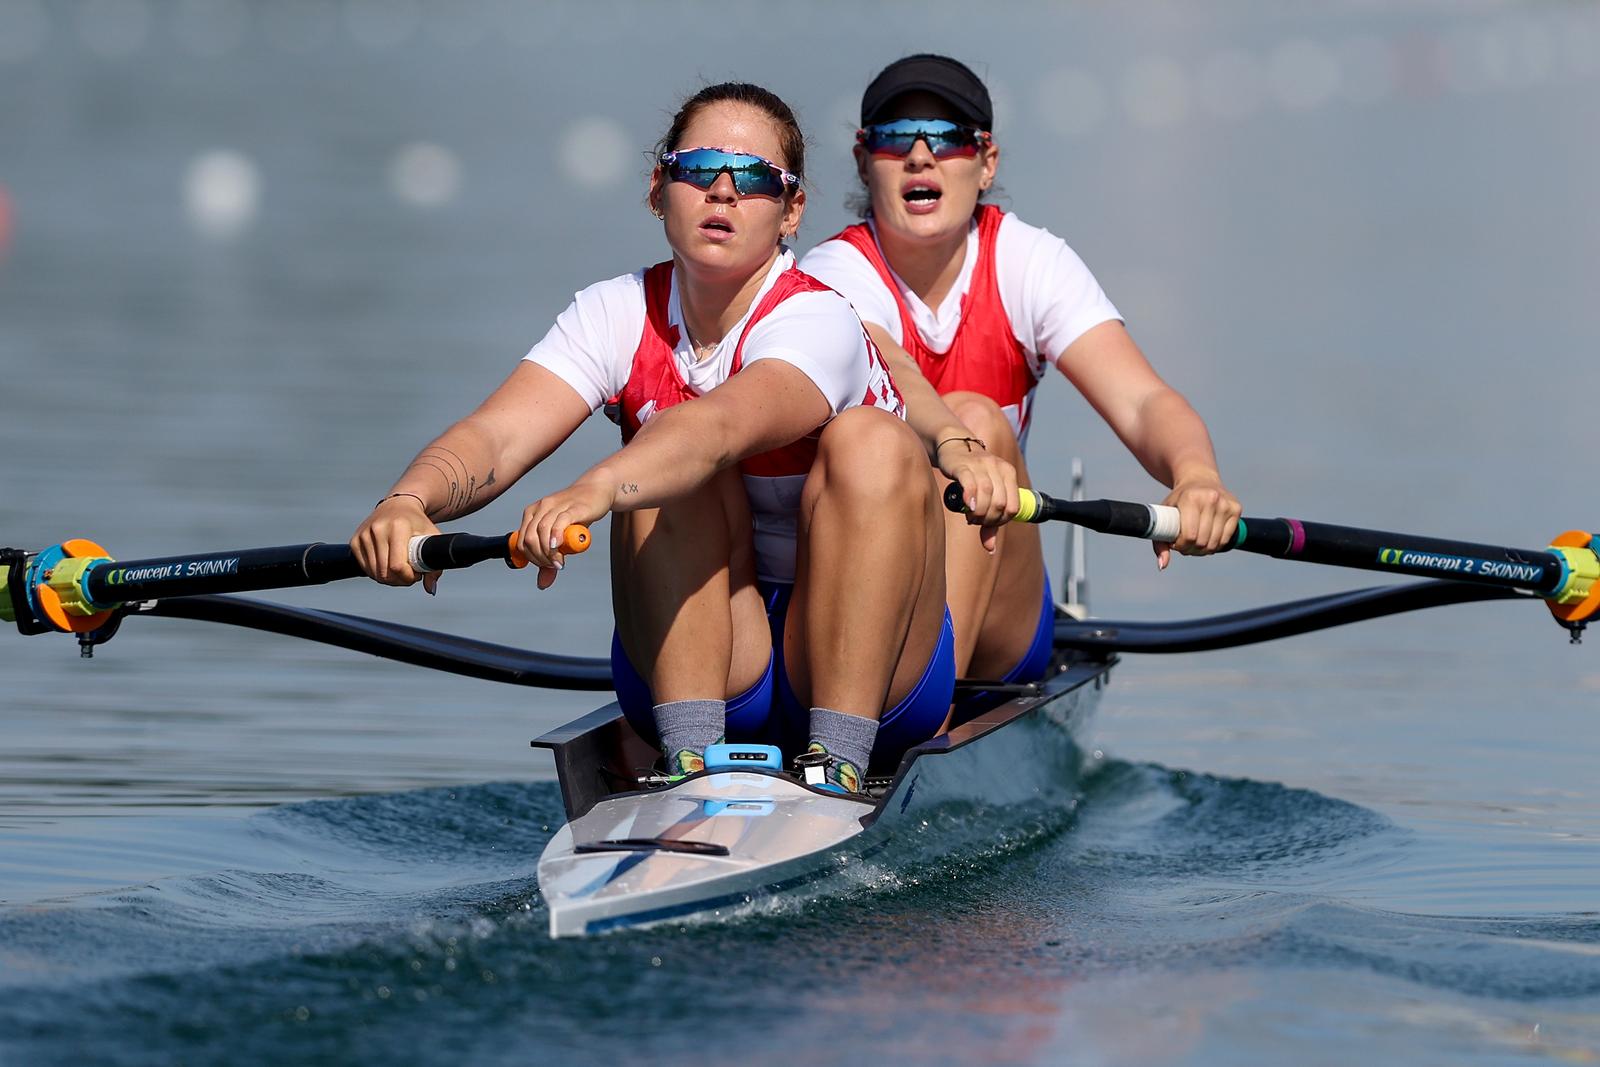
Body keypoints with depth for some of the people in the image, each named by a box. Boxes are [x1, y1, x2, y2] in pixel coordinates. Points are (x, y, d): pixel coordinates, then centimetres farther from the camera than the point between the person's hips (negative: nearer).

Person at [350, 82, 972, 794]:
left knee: (872, 443, -27)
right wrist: (409, 501, -44)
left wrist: (599, 489, -60)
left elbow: (723, 425, -40)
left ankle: (840, 763, -32)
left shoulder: (818, 323, -17)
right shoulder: (619, 316, -3)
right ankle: (691, 760, -29)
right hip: (699, 674, 3)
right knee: (672, 459, -22)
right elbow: (498, 437, -21)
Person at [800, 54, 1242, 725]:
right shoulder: (836, 276, -10)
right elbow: (890, 379, -34)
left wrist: (1194, 472, -41)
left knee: (976, 418, -25)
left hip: (996, 635, 2)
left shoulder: (1028, 264, -2)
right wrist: (955, 448, -56)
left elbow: (1143, 402, -17)